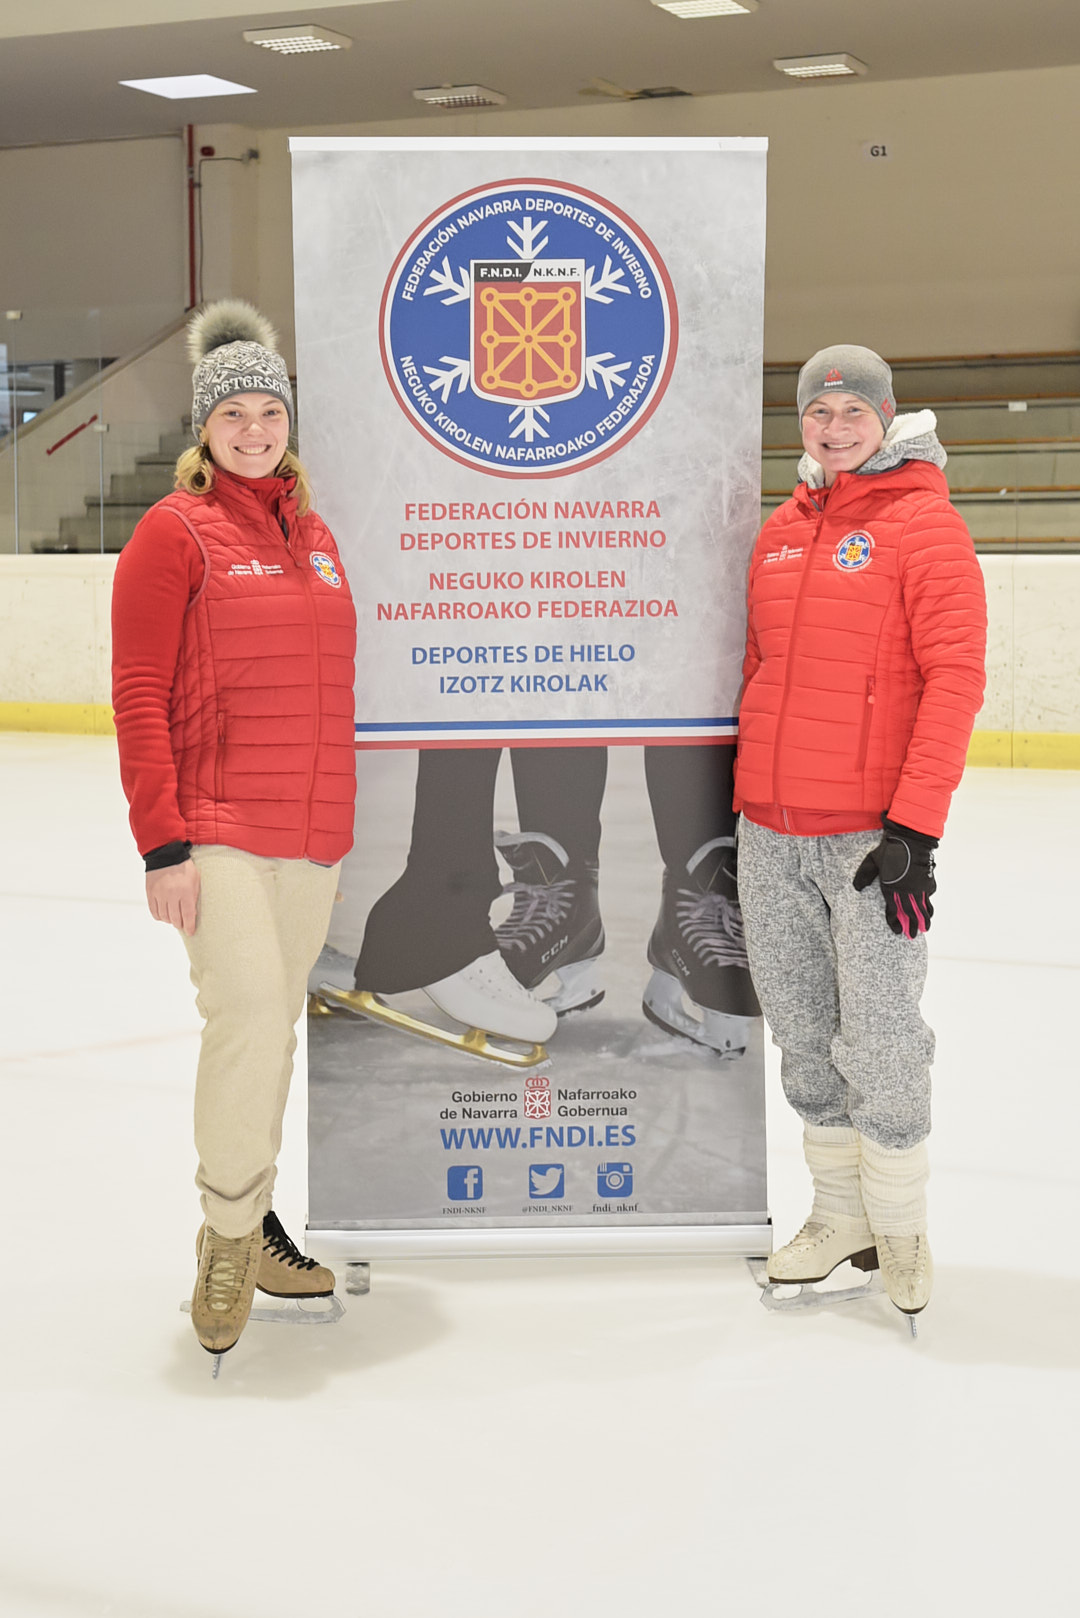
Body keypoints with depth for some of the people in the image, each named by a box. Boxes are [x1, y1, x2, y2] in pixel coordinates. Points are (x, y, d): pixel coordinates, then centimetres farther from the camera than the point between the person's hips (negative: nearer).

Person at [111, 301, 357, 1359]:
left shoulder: (315, 538, 14)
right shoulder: (176, 533, -4)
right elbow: (139, 698, -8)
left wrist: (339, 823, 20)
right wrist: (162, 842, -15)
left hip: (312, 834, 6)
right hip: (215, 830, -6)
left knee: (274, 1025, 12)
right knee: (247, 1015, -16)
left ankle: (249, 1220, 27)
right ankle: (229, 1232, 2)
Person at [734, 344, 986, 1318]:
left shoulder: (923, 524, -6)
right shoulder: (782, 530, 13)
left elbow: (954, 680, -13)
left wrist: (914, 825, -19)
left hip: (870, 832, -6)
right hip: (770, 832, 6)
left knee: (878, 1035, -3)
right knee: (804, 1033, 13)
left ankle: (901, 1228, 15)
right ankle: (840, 1215, 27)